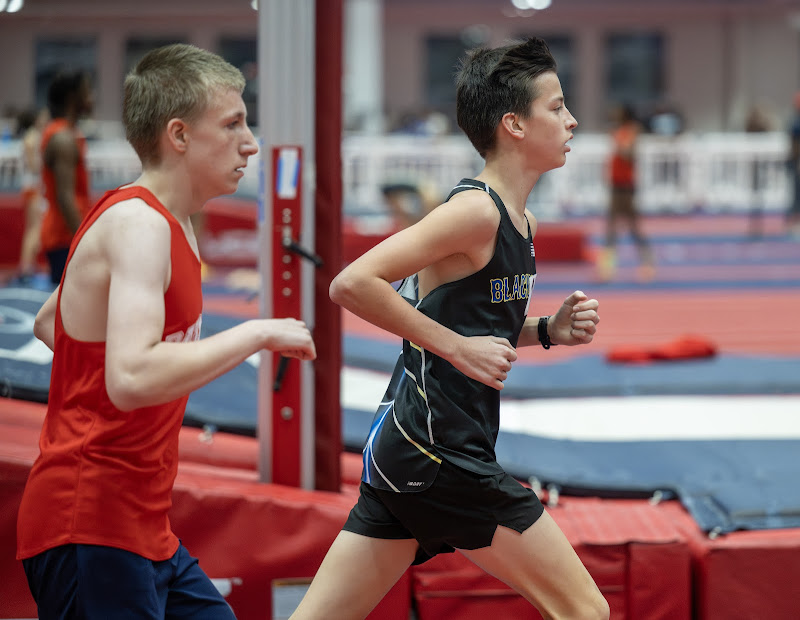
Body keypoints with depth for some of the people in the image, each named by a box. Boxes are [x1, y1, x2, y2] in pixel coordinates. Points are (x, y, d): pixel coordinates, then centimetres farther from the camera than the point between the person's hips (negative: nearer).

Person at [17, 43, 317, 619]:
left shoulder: (167, 225, 14)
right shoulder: (140, 226, -17)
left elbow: (50, 322, 28)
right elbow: (131, 378, -32)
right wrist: (257, 334, -23)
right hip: (92, 531, -10)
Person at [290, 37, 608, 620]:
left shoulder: (520, 222, 15)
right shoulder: (475, 211, -13)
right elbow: (352, 284, -20)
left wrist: (548, 330, 10)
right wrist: (458, 347, -16)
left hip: (403, 453, 10)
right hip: (436, 451, -10)